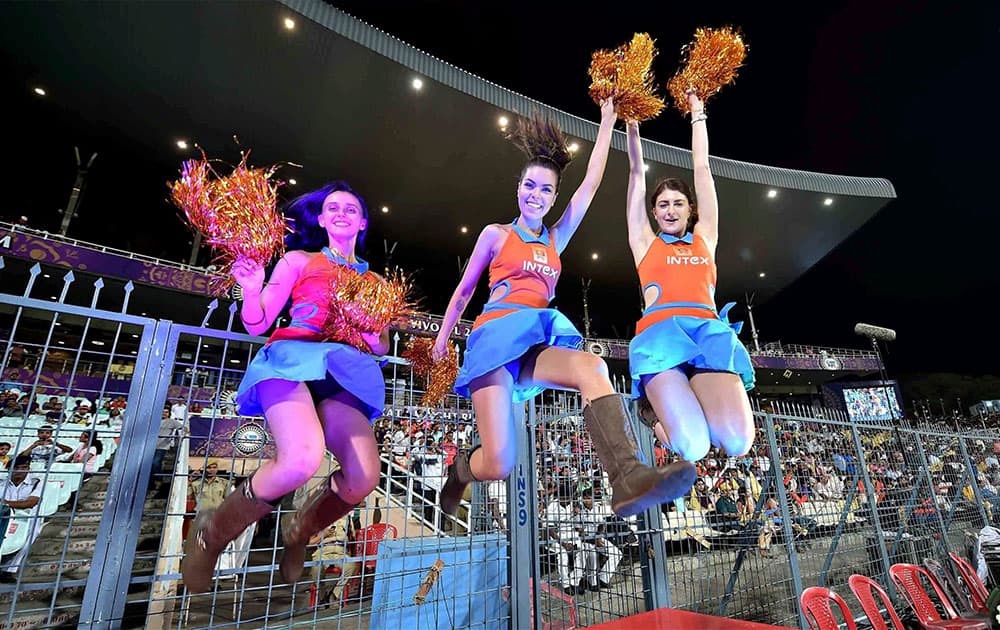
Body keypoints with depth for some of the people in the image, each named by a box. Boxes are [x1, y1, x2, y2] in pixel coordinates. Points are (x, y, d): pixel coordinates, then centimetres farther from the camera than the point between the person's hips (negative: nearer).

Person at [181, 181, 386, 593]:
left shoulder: (374, 280, 23)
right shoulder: (298, 260, 15)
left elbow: (381, 347, 24)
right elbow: (256, 325, 10)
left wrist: (374, 338, 2)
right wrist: (252, 290, -9)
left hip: (344, 374, 3)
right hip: (293, 357, -3)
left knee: (363, 478, -24)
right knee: (302, 459, -34)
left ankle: (297, 535, 12)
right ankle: (212, 533, -1)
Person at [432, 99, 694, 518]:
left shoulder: (556, 240, 19)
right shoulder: (496, 234, 10)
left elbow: (590, 185, 18)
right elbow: (464, 291, 16)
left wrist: (606, 124, 22)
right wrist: (443, 336, 20)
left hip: (537, 344, 4)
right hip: (497, 334, -4)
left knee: (593, 368, -32)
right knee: (498, 465, -15)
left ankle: (629, 480, -45)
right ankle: (460, 469, 20)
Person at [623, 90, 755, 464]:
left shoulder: (704, 238, 25)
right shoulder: (645, 243, 22)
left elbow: (702, 167, 30)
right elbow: (636, 174, 23)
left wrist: (697, 115, 36)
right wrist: (631, 122, 26)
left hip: (709, 330, 3)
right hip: (660, 332, -2)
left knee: (738, 443, -21)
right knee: (692, 447, -23)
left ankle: (682, 399, 11)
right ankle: (654, 407, 11)